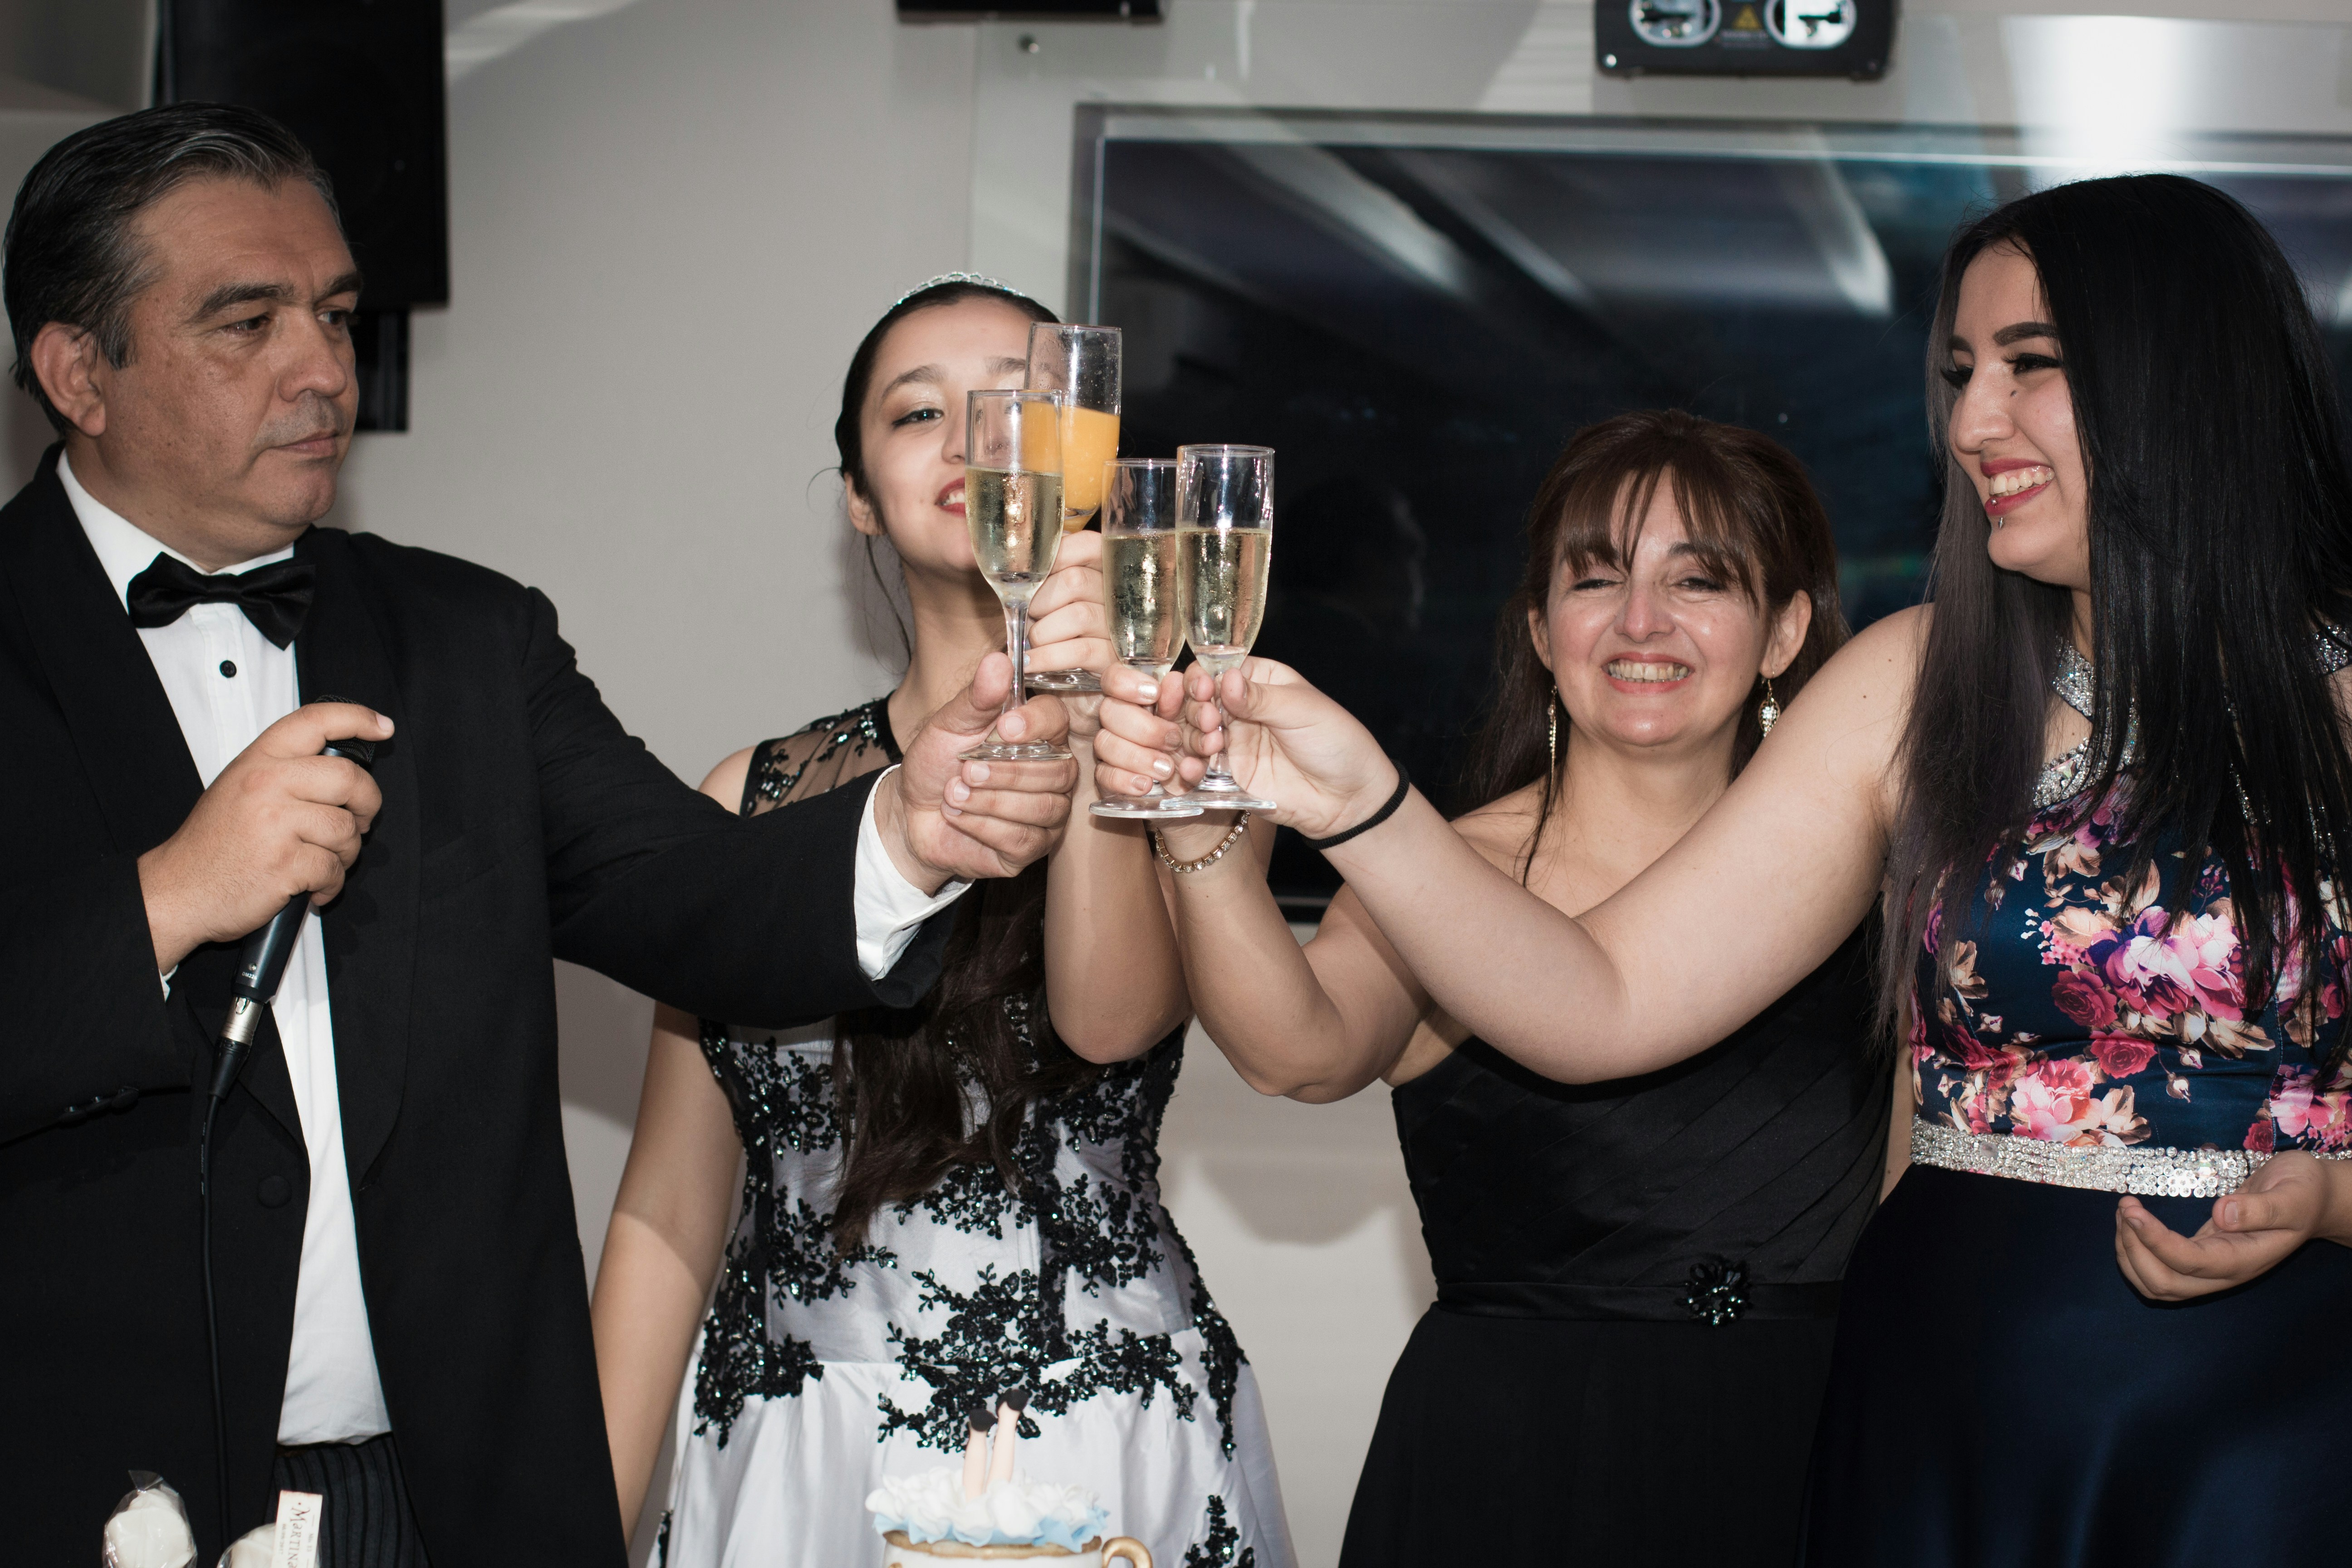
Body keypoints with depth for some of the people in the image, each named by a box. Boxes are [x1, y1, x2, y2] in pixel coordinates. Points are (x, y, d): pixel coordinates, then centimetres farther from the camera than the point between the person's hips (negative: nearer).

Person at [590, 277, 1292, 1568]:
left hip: (1105, 1464, -2)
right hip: (794, 1463, 2)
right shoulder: (757, 802, 4)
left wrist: (1090, 734, -34)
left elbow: (1113, 1018, -20)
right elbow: (671, 1202, 5)